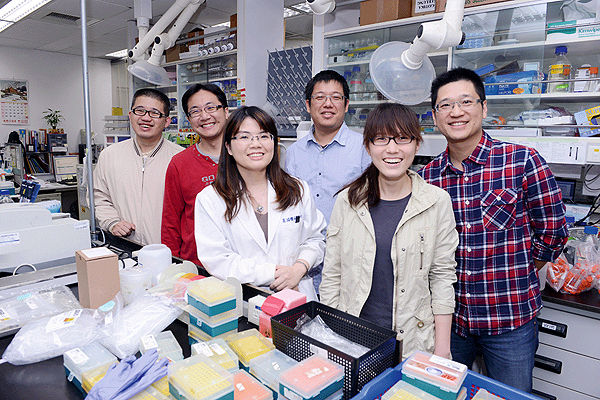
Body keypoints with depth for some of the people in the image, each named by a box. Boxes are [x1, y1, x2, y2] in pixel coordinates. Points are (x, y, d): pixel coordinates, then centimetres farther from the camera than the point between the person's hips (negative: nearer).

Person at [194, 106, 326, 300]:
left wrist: (299, 268, -7)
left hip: (297, 296, 2)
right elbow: (216, 260, -7)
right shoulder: (209, 199, -1)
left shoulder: (298, 190, 8)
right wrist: (273, 273, -12)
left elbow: (315, 239, 13)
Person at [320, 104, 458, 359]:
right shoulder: (347, 201, -4)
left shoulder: (437, 201, -5)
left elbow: (443, 276, -1)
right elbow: (331, 276, 1)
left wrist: (442, 347, -2)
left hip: (414, 341, 0)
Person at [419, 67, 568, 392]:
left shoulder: (523, 161, -12)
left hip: (509, 318, -2)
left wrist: (510, 277, 2)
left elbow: (552, 234, -4)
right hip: (449, 315, 3)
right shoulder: (428, 175, -2)